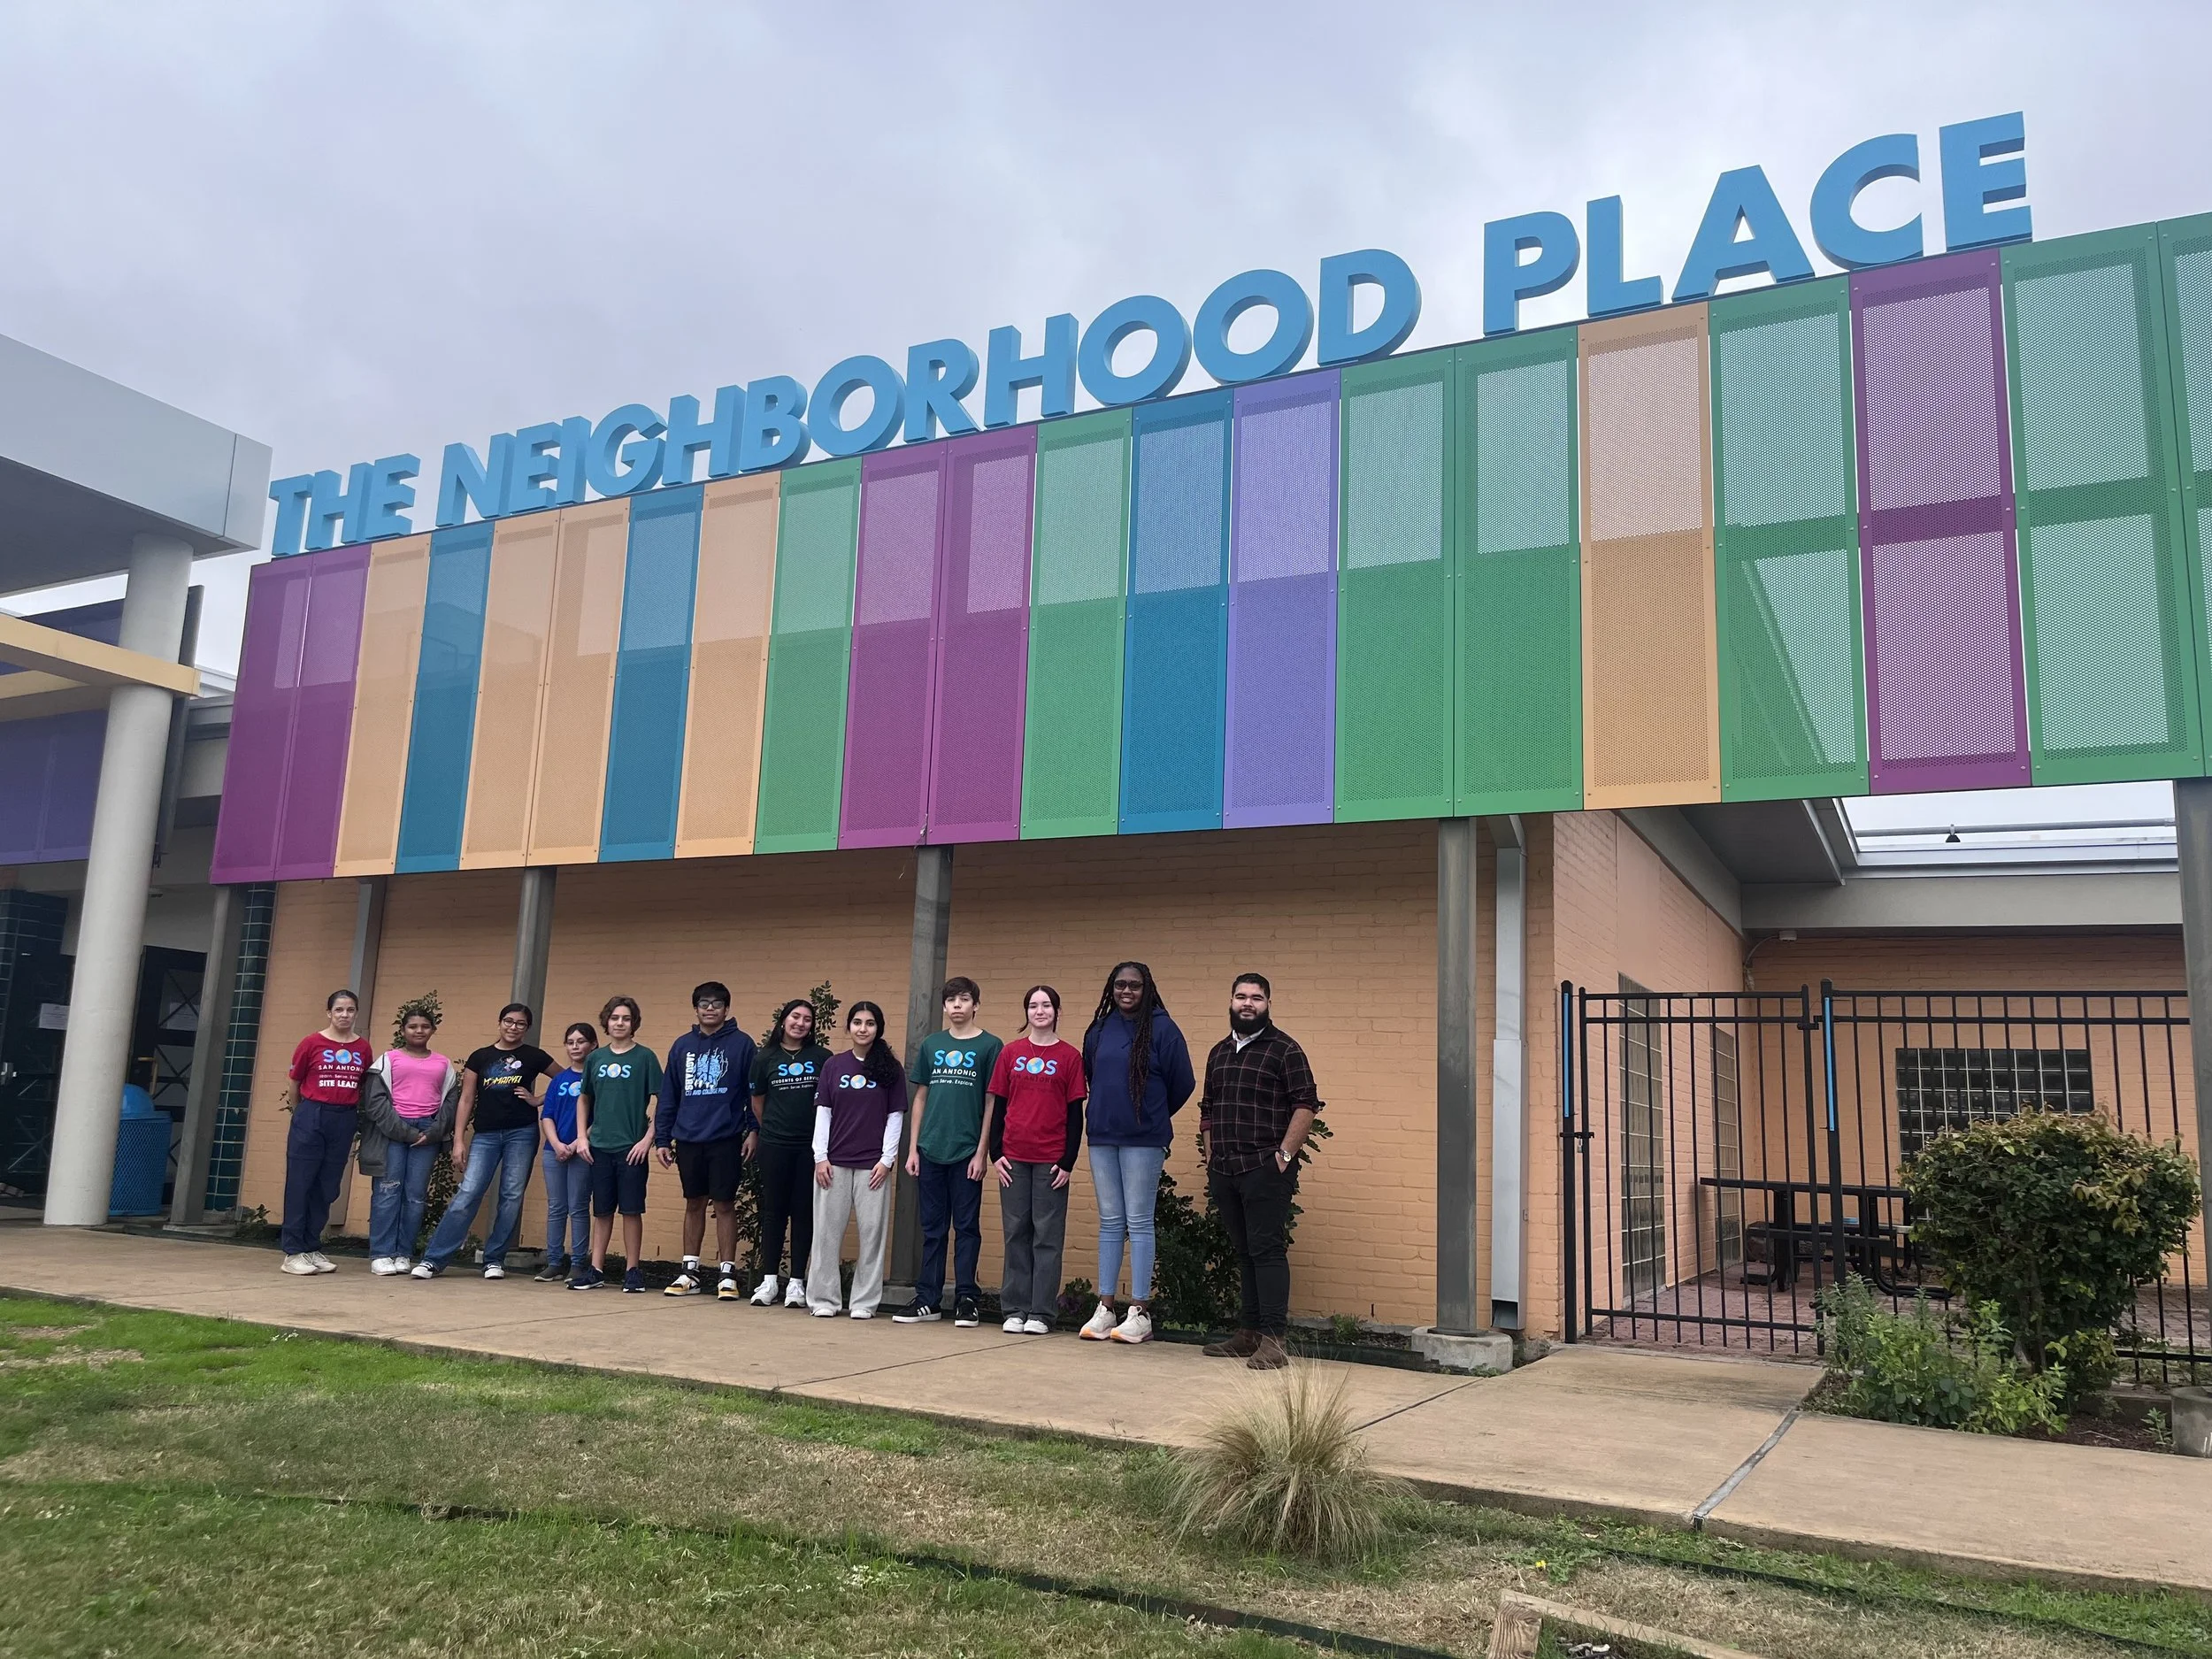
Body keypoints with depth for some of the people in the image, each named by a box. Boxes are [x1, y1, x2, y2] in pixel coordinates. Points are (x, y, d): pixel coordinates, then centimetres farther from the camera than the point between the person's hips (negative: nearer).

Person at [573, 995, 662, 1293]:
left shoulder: (644, 1057, -3)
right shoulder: (596, 1058, 8)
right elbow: (583, 1099, 17)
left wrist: (647, 1139, -12)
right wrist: (582, 1137, 7)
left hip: (632, 1148, -3)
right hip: (600, 1146, 3)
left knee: (631, 1209, 0)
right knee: (602, 1210, 9)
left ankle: (632, 1270, 9)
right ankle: (596, 1269, 16)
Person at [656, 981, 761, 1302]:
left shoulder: (741, 1044, -1)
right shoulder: (682, 1046, 9)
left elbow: (754, 1092, -1)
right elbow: (668, 1096, 11)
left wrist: (754, 1130, -8)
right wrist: (662, 1139, 7)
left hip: (726, 1140, -3)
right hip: (688, 1141, 3)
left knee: (724, 1205, 0)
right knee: (694, 1204, 11)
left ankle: (726, 1274, 8)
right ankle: (690, 1272, 20)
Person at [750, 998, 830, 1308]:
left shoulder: (822, 1057, 1)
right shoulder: (766, 1058, 4)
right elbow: (757, 1101, 15)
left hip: (811, 1145, -1)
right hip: (774, 1145, 1)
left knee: (804, 1212, 3)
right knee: (773, 1210, 5)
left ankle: (796, 1282, 9)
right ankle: (768, 1280, 12)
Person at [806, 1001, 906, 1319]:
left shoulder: (890, 1069, 2)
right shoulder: (834, 1065, 6)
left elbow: (896, 1116, 1)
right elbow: (822, 1113, 6)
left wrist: (887, 1159, -5)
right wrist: (820, 1156, -1)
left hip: (873, 1164, -1)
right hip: (834, 1161, 1)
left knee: (872, 1231, 0)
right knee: (827, 1230, 3)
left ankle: (864, 1302, 9)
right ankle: (823, 1299, 12)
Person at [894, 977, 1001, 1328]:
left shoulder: (990, 1046, -1)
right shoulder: (931, 1044, 9)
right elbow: (920, 1097, 12)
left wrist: (981, 1152, -7)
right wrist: (913, 1148, 6)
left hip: (967, 1152, -3)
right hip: (930, 1151, 3)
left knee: (967, 1227, 3)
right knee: (932, 1227, 9)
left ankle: (967, 1299, 9)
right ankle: (927, 1300, 15)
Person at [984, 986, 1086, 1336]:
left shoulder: (1070, 1056, 1)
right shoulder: (1010, 1053, 7)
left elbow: (1075, 1114, 0)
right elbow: (997, 1106, 8)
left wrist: (1068, 1161, -5)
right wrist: (996, 1153, 1)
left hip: (1051, 1160, -2)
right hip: (1013, 1158, 2)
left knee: (1047, 1236, 1)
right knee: (1016, 1233, 6)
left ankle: (1041, 1312, 7)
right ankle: (1015, 1310, 12)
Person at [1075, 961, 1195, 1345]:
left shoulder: (1163, 1029, -5)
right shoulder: (1098, 1031, 9)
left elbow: (1182, 1083, -1)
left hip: (1143, 1140, -4)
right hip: (1102, 1137, 5)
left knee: (1139, 1223, -2)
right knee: (1110, 1222, 9)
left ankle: (1140, 1312, 3)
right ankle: (1104, 1308, 13)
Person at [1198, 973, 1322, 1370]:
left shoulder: (1284, 1050, -3)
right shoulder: (1219, 1053, 17)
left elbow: (1306, 1105, -9)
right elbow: (1207, 1110, 23)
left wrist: (1284, 1155, -13)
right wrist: (1212, 1156, 15)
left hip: (1266, 1171, -6)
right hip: (1224, 1173, 6)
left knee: (1267, 1250, -9)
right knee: (1243, 1252, 12)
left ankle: (1272, 1340, -8)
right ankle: (1248, 1334, 18)